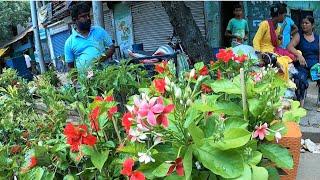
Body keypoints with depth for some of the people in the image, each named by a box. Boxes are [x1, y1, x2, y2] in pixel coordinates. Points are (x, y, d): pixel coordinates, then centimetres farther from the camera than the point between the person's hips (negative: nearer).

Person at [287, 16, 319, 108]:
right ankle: (301, 102, -19)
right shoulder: (299, 35, 6)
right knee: (300, 79, -33)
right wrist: (299, 55, -26)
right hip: (302, 65, -3)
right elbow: (290, 47, -10)